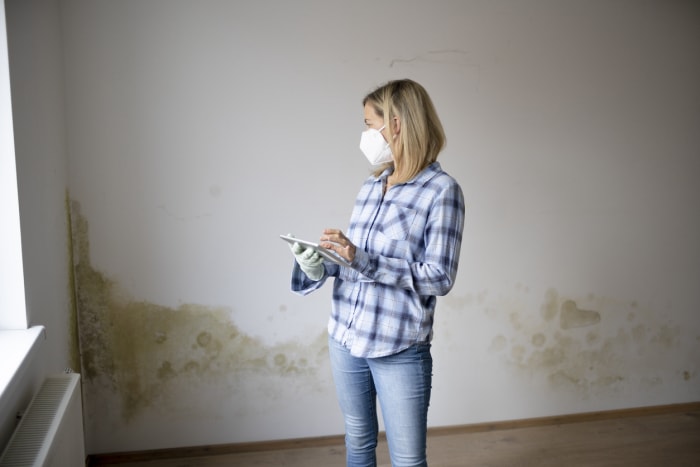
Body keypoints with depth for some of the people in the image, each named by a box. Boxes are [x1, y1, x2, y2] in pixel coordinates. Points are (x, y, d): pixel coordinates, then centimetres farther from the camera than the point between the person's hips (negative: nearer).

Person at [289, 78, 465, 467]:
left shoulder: (441, 190, -12)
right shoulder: (371, 185, 8)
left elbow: (440, 277, -16)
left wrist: (363, 259, -24)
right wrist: (318, 265, -8)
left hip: (399, 350, -6)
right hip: (345, 338, 6)